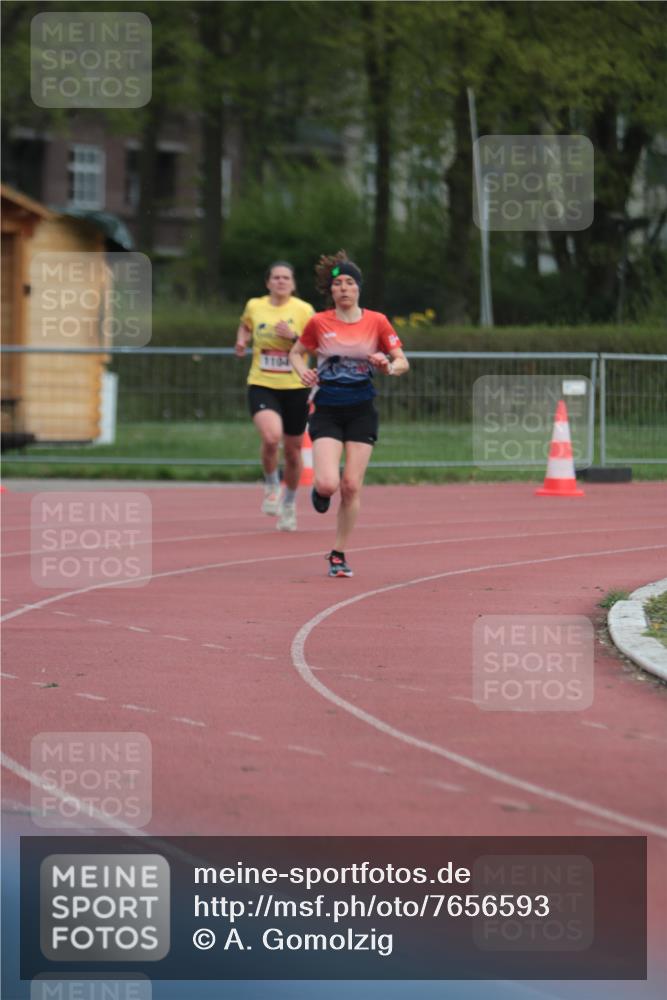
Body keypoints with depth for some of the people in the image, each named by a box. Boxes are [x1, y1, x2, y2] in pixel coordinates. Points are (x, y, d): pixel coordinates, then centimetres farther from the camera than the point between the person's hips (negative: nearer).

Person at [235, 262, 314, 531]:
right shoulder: (254, 306, 2)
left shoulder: (304, 310, -4)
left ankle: (289, 503, 35)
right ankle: (271, 486, 2)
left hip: (295, 388, 0)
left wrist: (294, 337, -19)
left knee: (292, 451, 10)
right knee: (271, 437, -27)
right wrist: (242, 340, 5)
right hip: (261, 386, 0)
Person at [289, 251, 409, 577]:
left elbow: (402, 362, 5)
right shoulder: (319, 322, -2)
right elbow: (296, 353, 13)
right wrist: (302, 371, -9)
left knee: (351, 486, -3)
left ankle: (338, 555, 12)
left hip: (361, 412, 1)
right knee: (328, 484, -17)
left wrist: (389, 366, -18)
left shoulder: (376, 322, -1)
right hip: (327, 411, -1)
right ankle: (319, 490, 23)